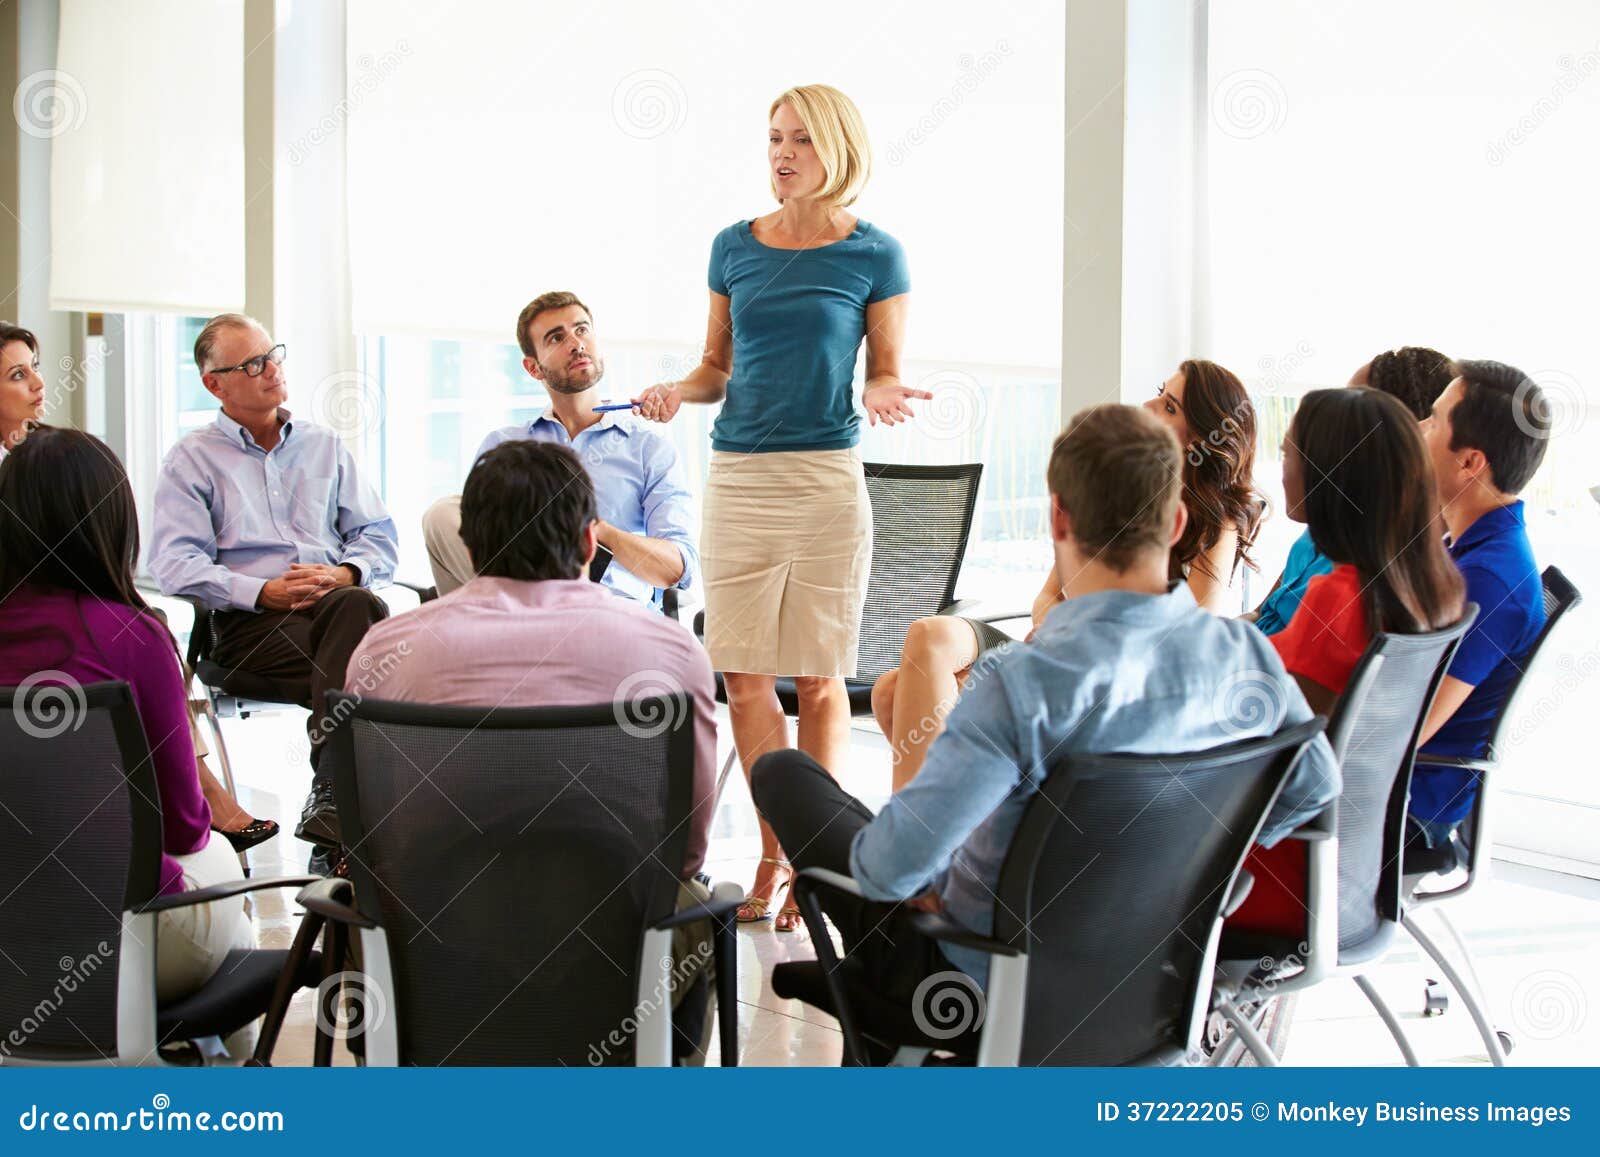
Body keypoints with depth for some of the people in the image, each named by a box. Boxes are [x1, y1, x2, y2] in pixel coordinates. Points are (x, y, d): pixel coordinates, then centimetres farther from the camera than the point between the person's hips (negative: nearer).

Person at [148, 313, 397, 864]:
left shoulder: (325, 446, 25)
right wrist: (264, 592, -14)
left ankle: (330, 799, -41)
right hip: (250, 623, -3)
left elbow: (378, 535, 18)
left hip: (337, 603, 3)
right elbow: (175, 565, -1)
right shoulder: (192, 459, 13)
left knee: (355, 606, -36)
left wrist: (345, 574, -6)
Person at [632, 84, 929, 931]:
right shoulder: (734, 247, 10)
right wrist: (677, 391, -4)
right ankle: (775, 851, 14)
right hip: (736, 475, 3)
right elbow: (718, 368, 15)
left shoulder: (873, 256, 1)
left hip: (825, 479, -3)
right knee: (742, 672, 2)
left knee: (818, 675, 2)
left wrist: (880, 396, -17)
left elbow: (887, 376, 5)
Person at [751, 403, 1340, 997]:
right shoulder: (1247, 653, -16)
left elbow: (896, 864, -36)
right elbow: (1314, 787, 2)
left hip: (986, 979, -6)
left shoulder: (1024, 683, -34)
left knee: (782, 770, 12)